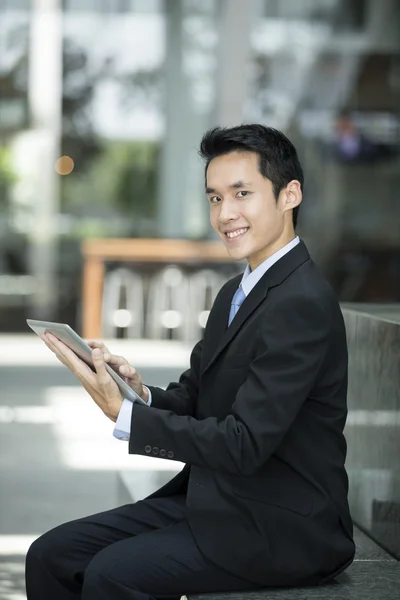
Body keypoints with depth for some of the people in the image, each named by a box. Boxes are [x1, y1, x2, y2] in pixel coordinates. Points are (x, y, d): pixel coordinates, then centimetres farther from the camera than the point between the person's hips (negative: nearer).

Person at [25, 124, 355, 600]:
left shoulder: (303, 303, -19)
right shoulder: (234, 294, 13)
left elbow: (245, 444, -24)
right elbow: (191, 399, 14)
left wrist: (123, 414, -25)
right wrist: (139, 391, -9)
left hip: (279, 527, -9)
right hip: (210, 500, 9)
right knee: (51, 556, 0)